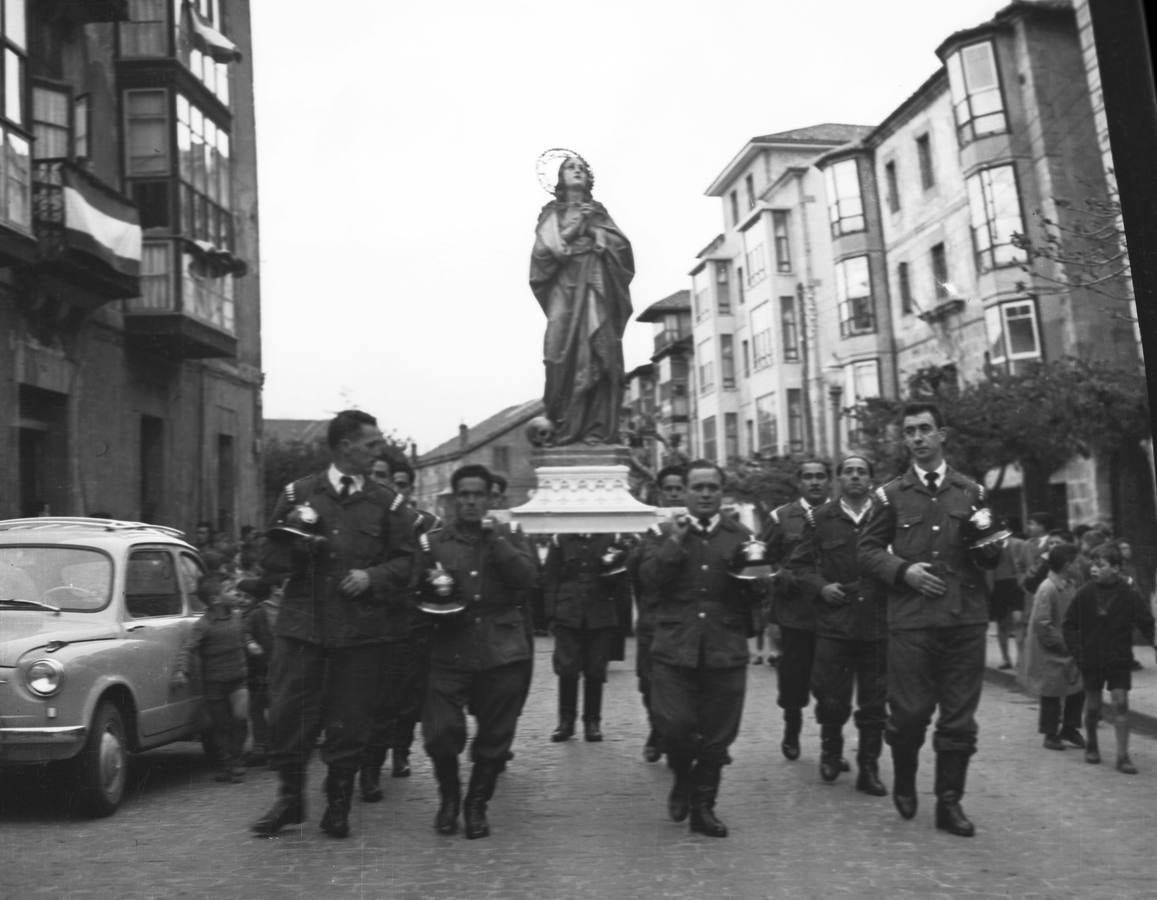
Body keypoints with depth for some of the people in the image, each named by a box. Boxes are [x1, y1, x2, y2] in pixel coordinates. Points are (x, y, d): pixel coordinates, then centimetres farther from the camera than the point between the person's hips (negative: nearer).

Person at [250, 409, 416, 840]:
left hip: (360, 630, 0)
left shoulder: (384, 502, 9)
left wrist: (371, 577, -9)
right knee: (287, 715, 1)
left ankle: (338, 806, 19)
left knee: (349, 722, 3)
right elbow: (271, 559, 9)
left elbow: (405, 560, 8)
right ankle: (289, 797, 21)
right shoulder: (298, 494, 7)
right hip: (301, 623, 0)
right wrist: (295, 547, -11)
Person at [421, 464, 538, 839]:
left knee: (495, 739, 4)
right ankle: (449, 795, 19)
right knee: (441, 733, -10)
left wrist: (495, 538, -11)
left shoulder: (508, 537, 10)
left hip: (502, 652, 1)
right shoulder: (435, 542, 9)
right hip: (450, 651, 0)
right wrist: (429, 584, -11)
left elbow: (527, 578, -6)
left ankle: (476, 805, 26)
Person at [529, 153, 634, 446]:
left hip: (597, 291, 2)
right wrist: (575, 226, 0)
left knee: (599, 357, -12)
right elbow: (544, 249, -1)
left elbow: (623, 246, 9)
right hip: (565, 292, -2)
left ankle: (598, 430, -17)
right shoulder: (552, 214, 18)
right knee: (568, 360, -14)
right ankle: (566, 431, -15)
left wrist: (593, 227, 1)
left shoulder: (598, 212, 23)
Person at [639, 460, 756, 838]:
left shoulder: (741, 537, 11)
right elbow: (648, 579, -7)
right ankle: (683, 778, 22)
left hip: (726, 650, 1)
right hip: (675, 648, -1)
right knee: (673, 725, -10)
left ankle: (703, 805, 22)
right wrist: (674, 544, -15)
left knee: (717, 736, 4)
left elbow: (756, 591, 5)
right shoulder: (663, 534, 7)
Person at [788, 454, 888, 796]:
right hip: (833, 622, 0)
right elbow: (799, 562, 9)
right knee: (831, 698, 2)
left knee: (874, 702, 5)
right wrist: (821, 586, -6)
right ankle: (830, 749, 29)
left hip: (876, 623, 1)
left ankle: (869, 768, 17)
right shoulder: (820, 518, 4)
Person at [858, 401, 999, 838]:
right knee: (910, 711, 0)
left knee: (959, 718, 5)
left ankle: (949, 803, 17)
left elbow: (989, 557, 17)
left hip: (965, 619, 2)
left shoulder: (972, 492, 11)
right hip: (910, 619, -2)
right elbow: (868, 551, 5)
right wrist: (903, 570, -11)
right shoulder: (891, 495, 6)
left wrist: (990, 549, -6)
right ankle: (904, 779, 28)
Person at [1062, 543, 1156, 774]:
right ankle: (1091, 745, 33)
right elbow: (1069, 624, 1)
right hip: (1091, 658, 1)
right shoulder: (1085, 594, -7)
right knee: (1092, 705, 11)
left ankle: (1123, 755, -2)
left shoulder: (1129, 595, -9)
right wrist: (1077, 650, -6)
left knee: (1121, 703, -8)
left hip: (1119, 659, -1)